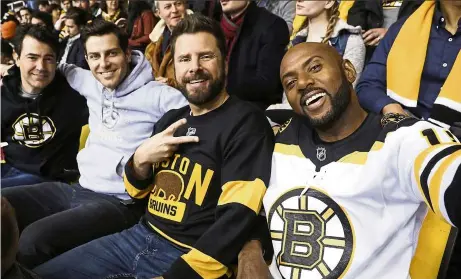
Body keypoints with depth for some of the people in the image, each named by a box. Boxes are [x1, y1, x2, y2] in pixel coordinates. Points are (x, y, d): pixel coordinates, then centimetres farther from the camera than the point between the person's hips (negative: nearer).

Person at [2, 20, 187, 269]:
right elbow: (66, 69, 33)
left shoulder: (156, 94, -11)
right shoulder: (91, 85, 12)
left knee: (34, 239, -28)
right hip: (78, 188, 8)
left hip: (118, 202, -7)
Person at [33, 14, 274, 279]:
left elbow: (237, 220, -20)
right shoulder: (172, 119, 11)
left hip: (188, 257, -7)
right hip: (141, 236, 7)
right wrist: (141, 159, -5)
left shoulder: (246, 123, -12)